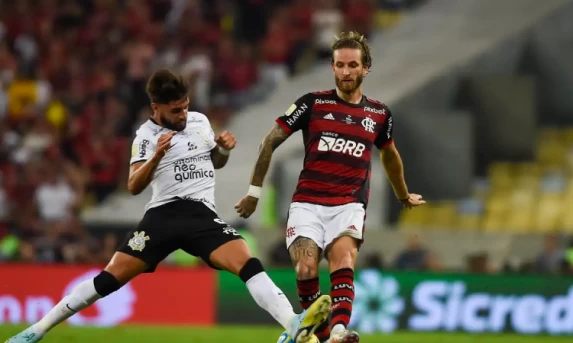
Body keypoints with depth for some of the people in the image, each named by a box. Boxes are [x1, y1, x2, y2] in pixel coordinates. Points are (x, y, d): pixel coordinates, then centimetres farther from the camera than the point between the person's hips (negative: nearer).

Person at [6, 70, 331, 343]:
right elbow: (134, 186, -8)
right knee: (111, 277, -9)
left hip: (203, 214, 2)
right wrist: (157, 156, -22)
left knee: (249, 263, -21)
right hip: (163, 215, -2)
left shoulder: (200, 121, 11)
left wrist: (224, 149, 4)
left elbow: (215, 163, 27)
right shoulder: (147, 135, 0)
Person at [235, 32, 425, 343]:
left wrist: (404, 196, 42)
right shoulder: (313, 103, 0)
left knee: (343, 262, -26)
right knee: (306, 271, -18)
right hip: (308, 203, 0)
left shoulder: (379, 114, 8)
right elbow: (271, 141, 7)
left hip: (349, 205, 0)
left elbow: (390, 156, 29)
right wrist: (255, 190, 7)